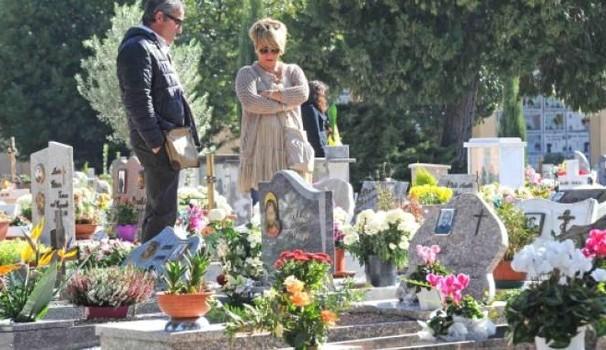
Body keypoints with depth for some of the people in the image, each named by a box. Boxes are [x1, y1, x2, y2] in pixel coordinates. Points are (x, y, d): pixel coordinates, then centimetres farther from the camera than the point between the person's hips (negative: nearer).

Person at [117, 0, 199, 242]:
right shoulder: (138, 48, -12)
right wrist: (156, 142, -22)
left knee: (158, 209, 15)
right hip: (157, 143, -11)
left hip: (167, 140, 11)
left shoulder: (156, 48, 20)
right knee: (163, 212, -12)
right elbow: (138, 100, -20)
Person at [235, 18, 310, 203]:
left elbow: (303, 93, -3)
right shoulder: (247, 74, 8)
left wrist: (271, 94, -6)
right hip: (260, 149, -3)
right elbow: (249, 101, -11)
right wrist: (284, 104, -6)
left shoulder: (293, 71, 17)